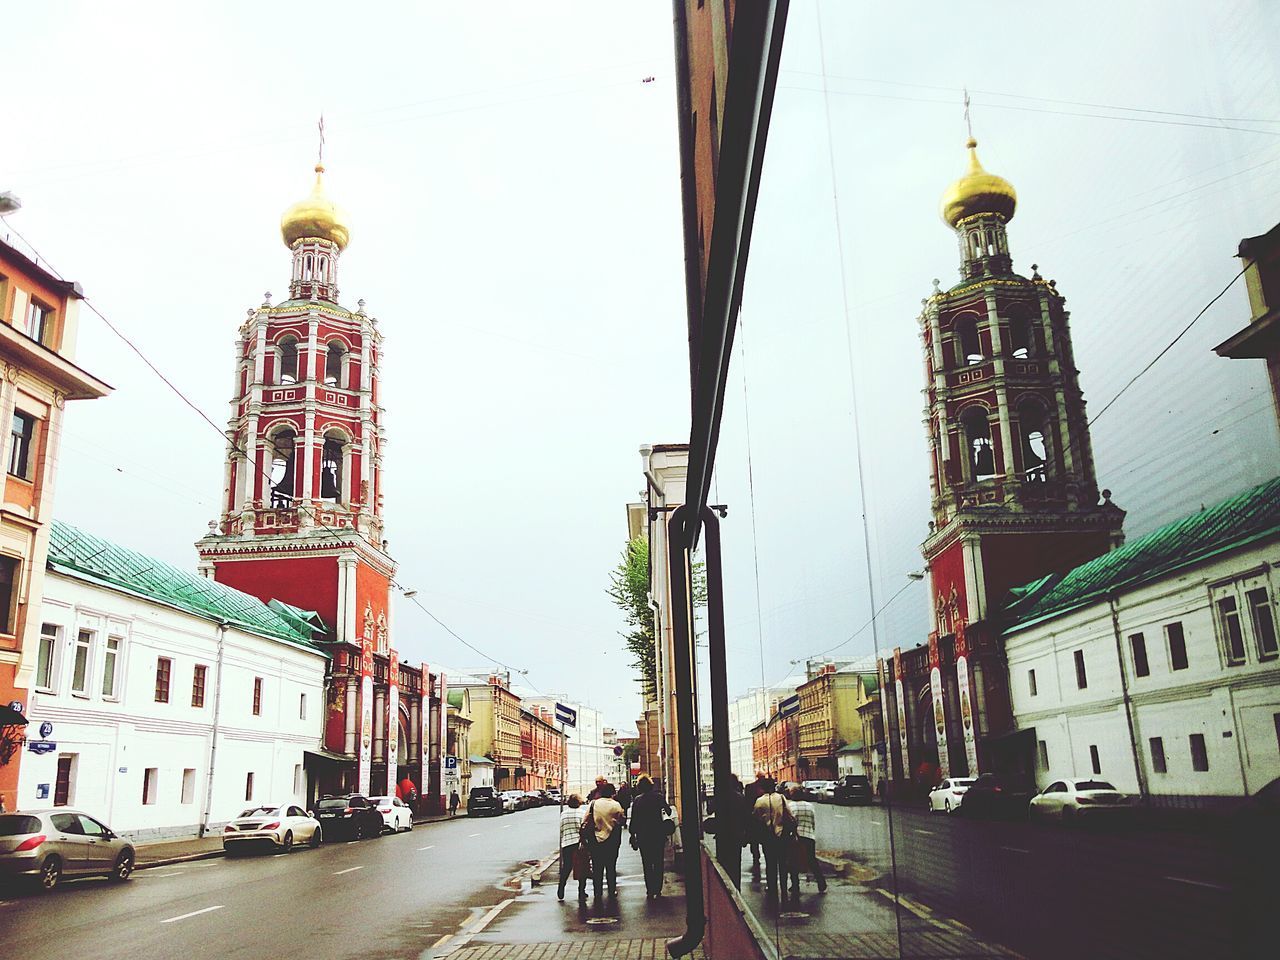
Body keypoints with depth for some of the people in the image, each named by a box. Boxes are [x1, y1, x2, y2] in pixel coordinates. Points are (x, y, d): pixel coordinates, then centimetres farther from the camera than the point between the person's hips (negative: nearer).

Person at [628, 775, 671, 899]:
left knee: (647, 864, 7)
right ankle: (657, 890, 7)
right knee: (658, 863, 9)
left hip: (643, 836, 0)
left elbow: (633, 820, -3)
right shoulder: (659, 797, -6)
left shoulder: (637, 800, -6)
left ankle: (650, 891, 5)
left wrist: (633, 836, 5)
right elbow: (668, 811, 6)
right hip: (659, 834, 0)